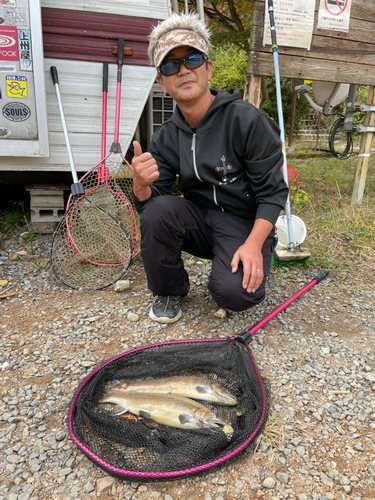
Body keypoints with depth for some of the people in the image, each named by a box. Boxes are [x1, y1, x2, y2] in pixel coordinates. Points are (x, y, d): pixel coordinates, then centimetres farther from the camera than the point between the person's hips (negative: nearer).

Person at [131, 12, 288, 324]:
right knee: (157, 209, -25)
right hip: (199, 221, 4)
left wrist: (253, 244, -25)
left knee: (235, 293, -29)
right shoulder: (166, 137, 1)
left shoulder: (248, 120, -13)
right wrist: (141, 184, -27)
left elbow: (272, 192, -12)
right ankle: (170, 290, -1)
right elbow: (149, 202, -3)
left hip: (246, 224, -4)